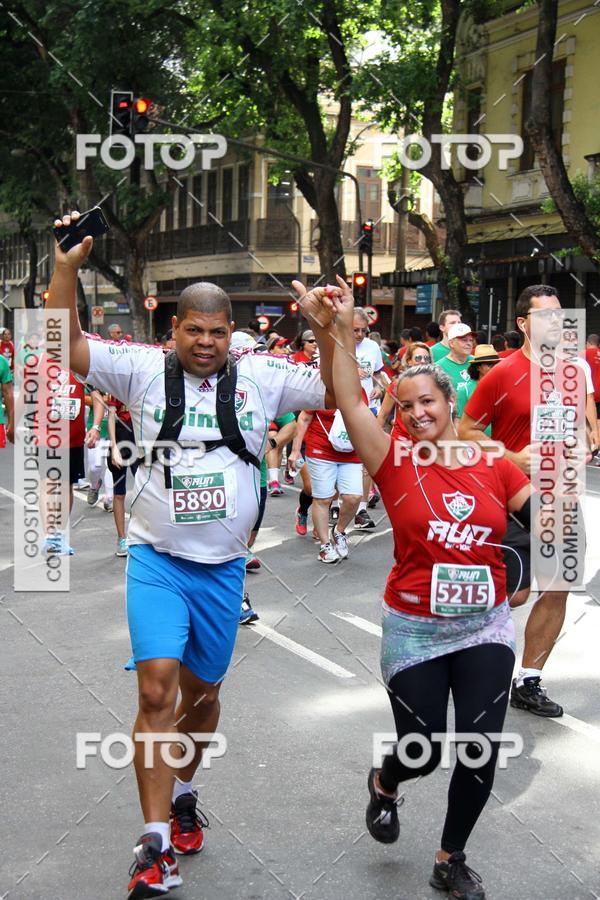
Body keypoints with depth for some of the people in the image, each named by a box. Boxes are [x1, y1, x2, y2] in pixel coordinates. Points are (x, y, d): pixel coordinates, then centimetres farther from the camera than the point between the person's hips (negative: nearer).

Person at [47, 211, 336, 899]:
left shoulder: (259, 377, 2)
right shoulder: (144, 370, -3)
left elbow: (336, 393, 3)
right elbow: (66, 349, -10)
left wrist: (324, 329, -11)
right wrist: (66, 268, -21)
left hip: (222, 567, 3)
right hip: (157, 559, -2)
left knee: (202, 693, 15)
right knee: (156, 689, -15)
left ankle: (182, 794, 42)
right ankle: (156, 844, -7)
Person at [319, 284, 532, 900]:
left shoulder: (495, 467, 0)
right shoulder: (396, 465, -7)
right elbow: (348, 403, -18)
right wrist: (341, 330, -24)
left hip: (486, 626, 2)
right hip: (416, 630, -2)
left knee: (481, 750, 0)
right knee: (423, 754, 4)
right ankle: (384, 785, 43)